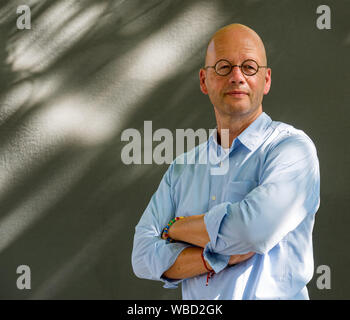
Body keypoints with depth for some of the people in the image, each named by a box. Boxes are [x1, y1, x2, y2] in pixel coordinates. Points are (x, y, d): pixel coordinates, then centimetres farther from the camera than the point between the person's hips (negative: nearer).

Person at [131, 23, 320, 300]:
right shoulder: (183, 168, 10)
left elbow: (254, 227, -19)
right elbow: (144, 257, 2)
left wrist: (176, 228, -5)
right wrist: (220, 256, -12)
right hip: (195, 311, 3)